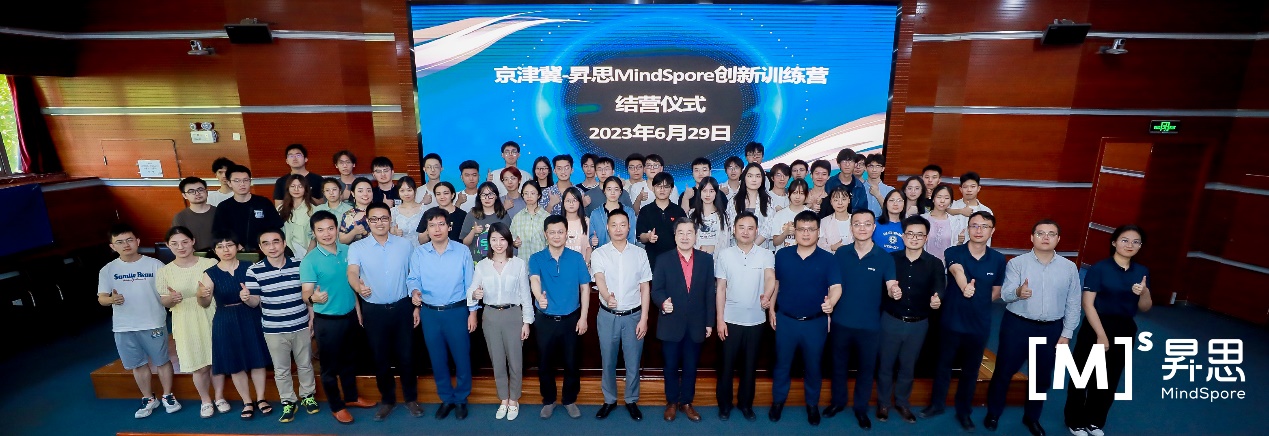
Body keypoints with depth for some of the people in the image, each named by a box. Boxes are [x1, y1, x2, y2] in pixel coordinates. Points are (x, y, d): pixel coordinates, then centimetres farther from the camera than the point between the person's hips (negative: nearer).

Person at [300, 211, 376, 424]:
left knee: (348, 360, 21)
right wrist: (313, 298, -43)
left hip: (350, 316, 5)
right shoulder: (310, 261, -16)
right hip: (327, 321, -5)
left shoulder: (347, 251, -2)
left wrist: (357, 307, 10)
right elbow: (306, 293, -20)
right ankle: (337, 406, 28)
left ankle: (351, 397, 39)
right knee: (330, 366, 10)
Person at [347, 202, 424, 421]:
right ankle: (387, 399, 31)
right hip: (374, 310, 0)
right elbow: (352, 272, -20)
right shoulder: (357, 247, -3)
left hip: (402, 307, 0)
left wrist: (416, 306, 3)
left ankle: (411, 398, 26)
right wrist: (359, 287, -43)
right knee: (380, 357, 12)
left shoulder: (405, 244, -1)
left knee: (406, 355, 8)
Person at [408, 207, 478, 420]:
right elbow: (412, 279, 1)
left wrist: (472, 312, -4)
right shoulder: (418, 253, 0)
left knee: (461, 357, 7)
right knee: (437, 359, 14)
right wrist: (415, 291, -23)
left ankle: (461, 399, 28)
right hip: (429, 313, 2)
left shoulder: (462, 251, -6)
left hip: (457, 311, -2)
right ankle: (446, 398, 33)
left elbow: (470, 283, -3)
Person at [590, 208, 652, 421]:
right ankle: (609, 400, 33)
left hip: (633, 315, 0)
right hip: (607, 315, 0)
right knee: (608, 361, 13)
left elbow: (645, 287, 1)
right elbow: (599, 278, -21)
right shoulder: (600, 253, -4)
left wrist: (644, 318, -4)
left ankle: (631, 400, 31)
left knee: (633, 362, 10)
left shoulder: (640, 253, -1)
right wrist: (607, 296, -43)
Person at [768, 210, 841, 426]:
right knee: (782, 364, 14)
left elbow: (836, 287, -15)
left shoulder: (828, 259, -7)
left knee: (813, 366, 15)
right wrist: (771, 309, 3)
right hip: (785, 320, 1)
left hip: (816, 322, 0)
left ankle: (812, 404, 35)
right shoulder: (782, 255, -2)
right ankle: (777, 401, 32)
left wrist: (831, 301, -36)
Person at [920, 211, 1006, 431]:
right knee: (944, 365, 15)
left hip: (979, 325, 2)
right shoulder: (953, 252, -12)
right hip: (951, 321, -2)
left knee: (970, 370, 16)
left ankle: (964, 411, 35)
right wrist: (965, 287, -54)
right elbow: (958, 271, -34)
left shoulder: (998, 259, -2)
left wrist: (978, 304, -2)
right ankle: (937, 404, 34)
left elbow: (996, 291, 9)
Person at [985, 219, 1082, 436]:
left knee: (1042, 377, 16)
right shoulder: (1016, 263, -7)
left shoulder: (1069, 267, 2)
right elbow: (1005, 294, -16)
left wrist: (1066, 334, 2)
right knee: (1004, 371, 6)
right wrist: (1018, 292, -39)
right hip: (1017, 325, -3)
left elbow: (1073, 304, 6)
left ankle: (1031, 417, 36)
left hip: (1051, 329, 3)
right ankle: (993, 413, 24)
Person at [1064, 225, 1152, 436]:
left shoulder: (1142, 271, 4)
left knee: (1109, 379, 16)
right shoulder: (1099, 268, -12)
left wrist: (1143, 293, -15)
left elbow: (1145, 308, 6)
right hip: (1096, 327, -5)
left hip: (1125, 331, 5)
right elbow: (1088, 304, -14)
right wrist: (1101, 334, -17)